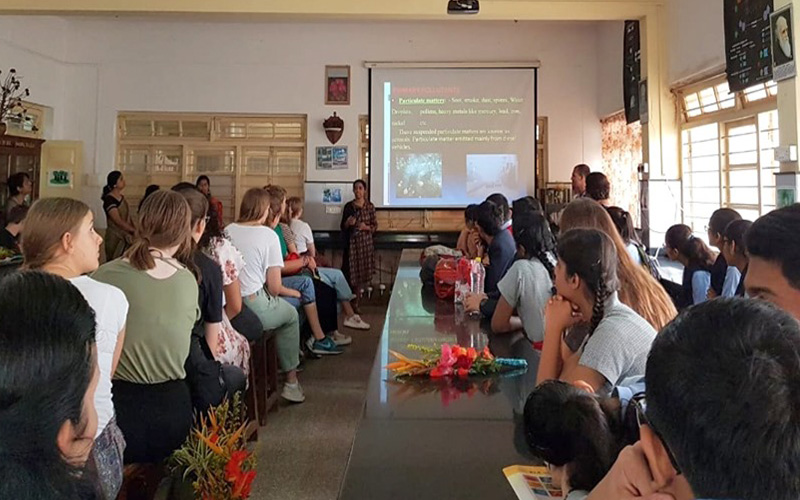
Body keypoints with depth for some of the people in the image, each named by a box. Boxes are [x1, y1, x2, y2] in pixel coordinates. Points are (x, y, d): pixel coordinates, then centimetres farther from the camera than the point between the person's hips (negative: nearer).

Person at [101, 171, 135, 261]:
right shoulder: (109, 199, -12)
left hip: (126, 236, 7)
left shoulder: (122, 198, 11)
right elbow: (118, 221, -18)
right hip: (115, 237, -7)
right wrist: (135, 231, -17)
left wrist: (134, 232, 4)